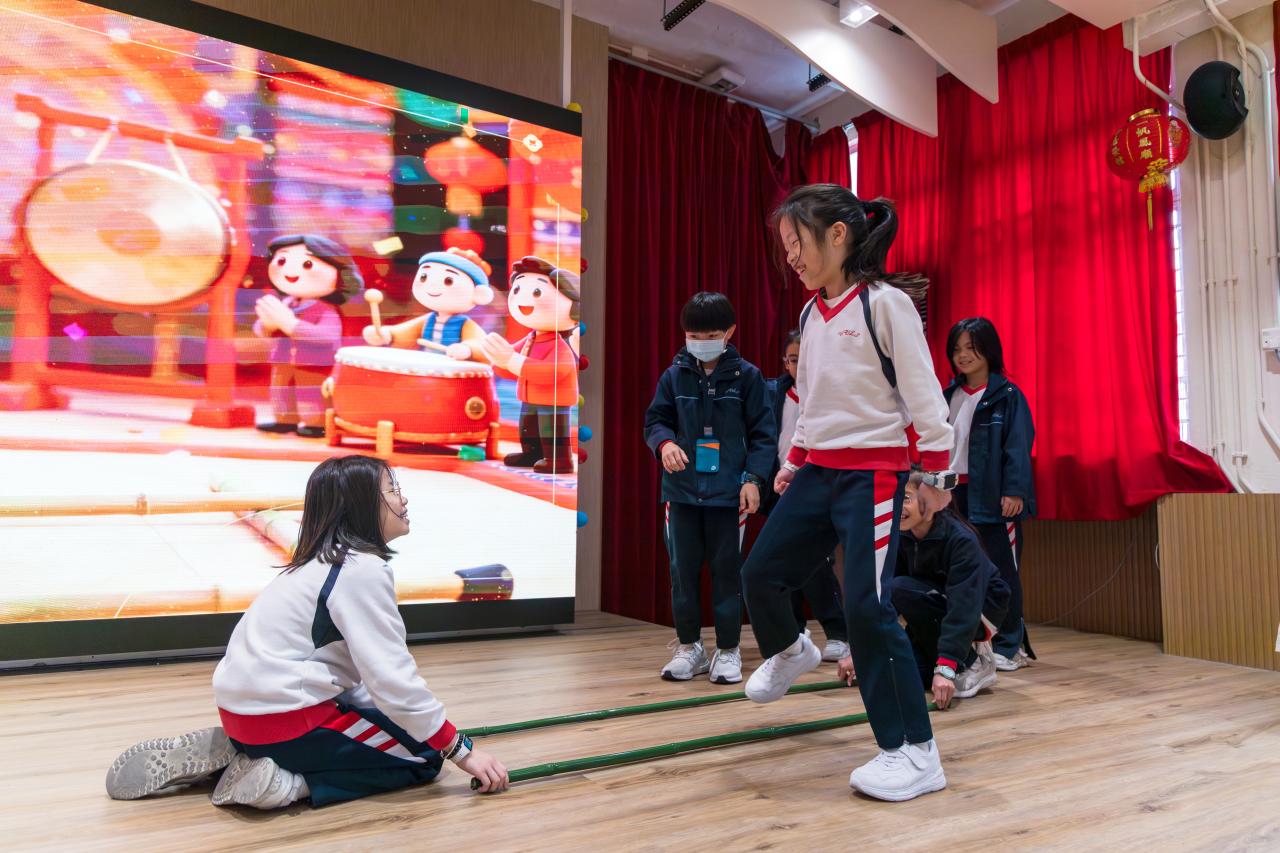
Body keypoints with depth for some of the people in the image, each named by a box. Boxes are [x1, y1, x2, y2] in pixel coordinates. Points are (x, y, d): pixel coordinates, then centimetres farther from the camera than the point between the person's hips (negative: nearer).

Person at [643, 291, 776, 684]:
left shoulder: (747, 375, -2)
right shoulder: (674, 375, 3)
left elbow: (762, 433, -1)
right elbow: (655, 420, 7)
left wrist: (754, 477, -10)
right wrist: (665, 442, -15)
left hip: (728, 491, -2)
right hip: (683, 490, 2)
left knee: (727, 570, 5)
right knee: (683, 570, 8)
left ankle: (728, 650, 19)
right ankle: (688, 646, 23)